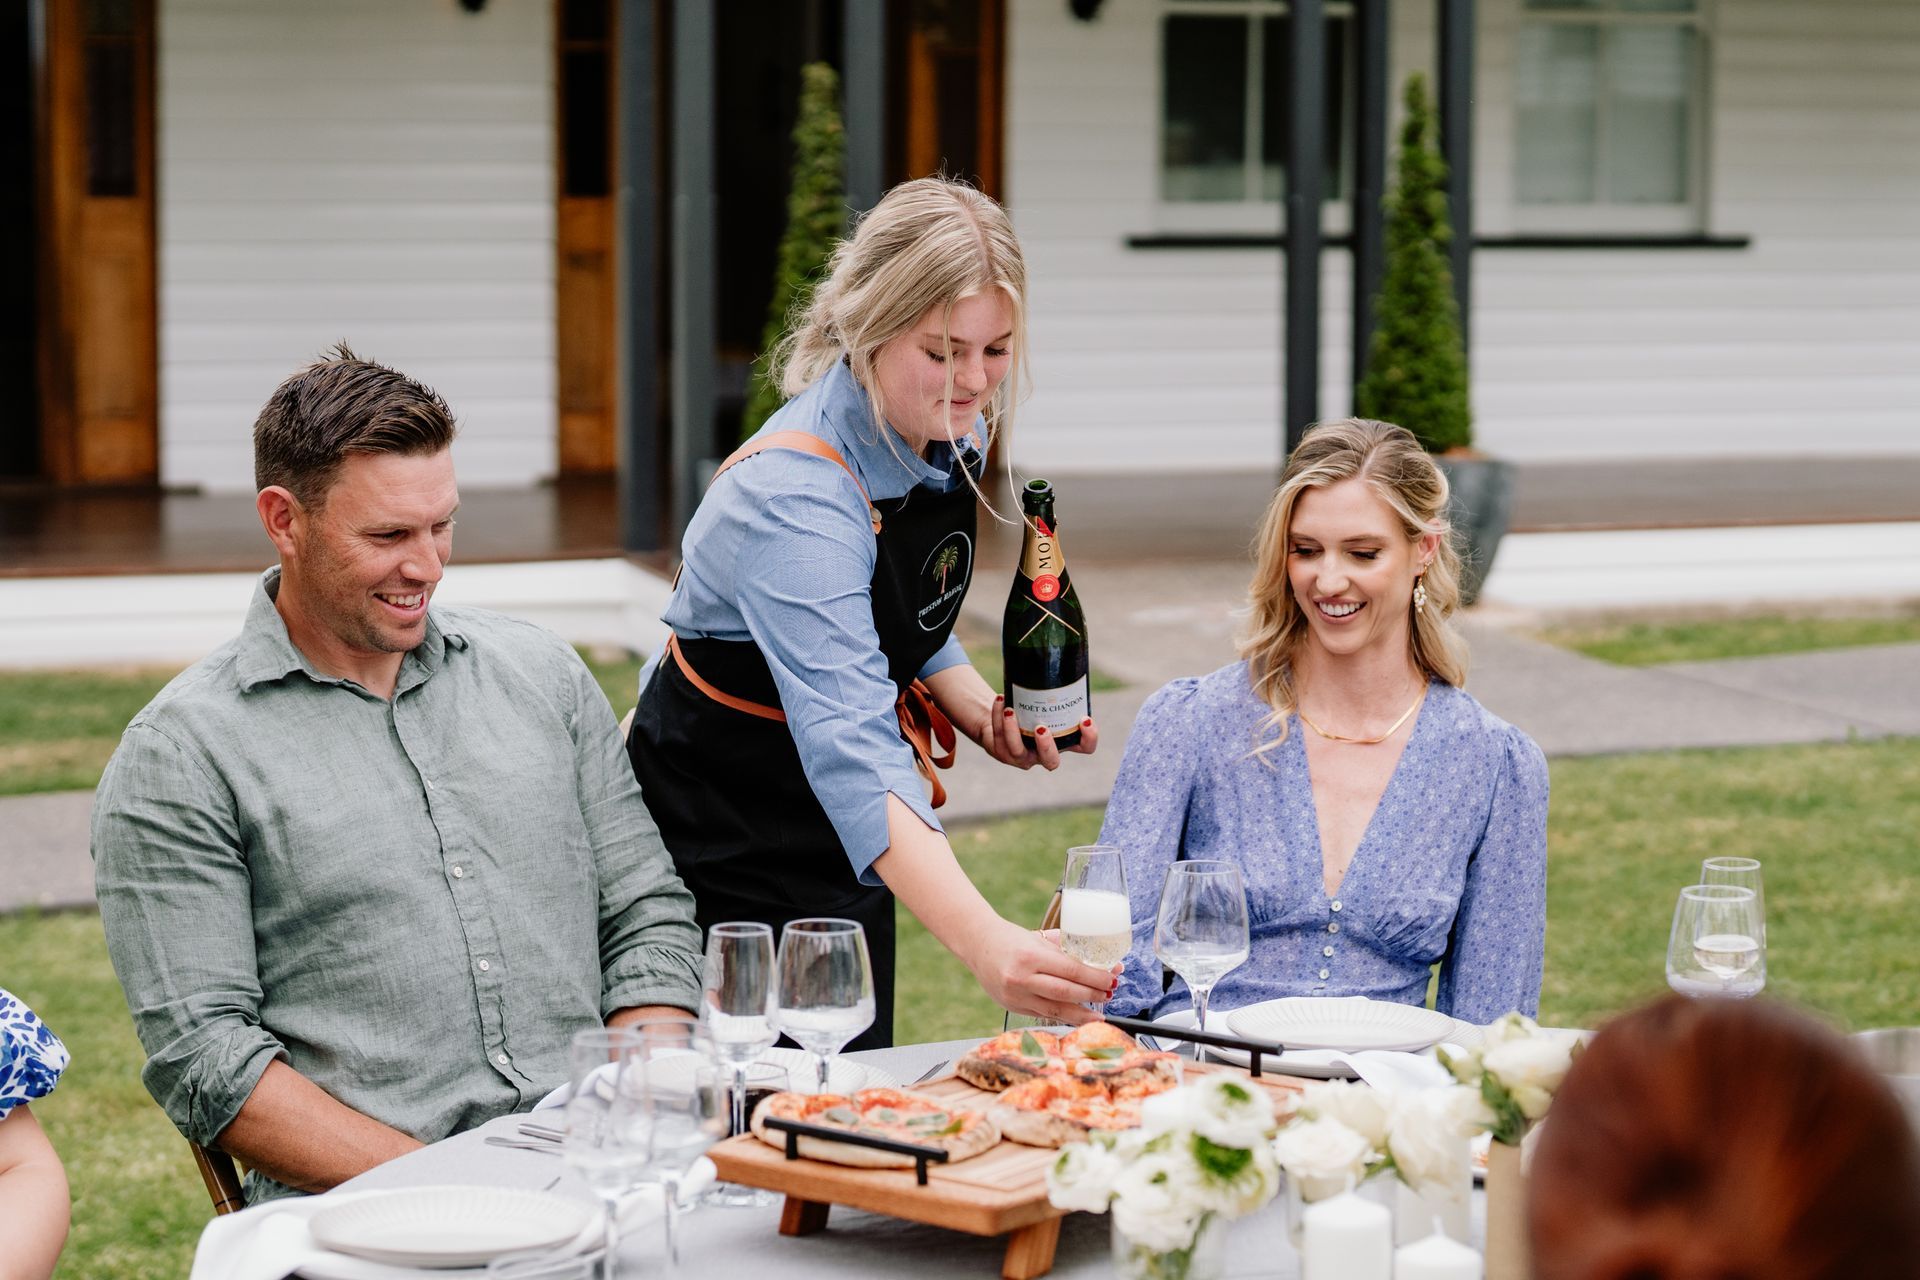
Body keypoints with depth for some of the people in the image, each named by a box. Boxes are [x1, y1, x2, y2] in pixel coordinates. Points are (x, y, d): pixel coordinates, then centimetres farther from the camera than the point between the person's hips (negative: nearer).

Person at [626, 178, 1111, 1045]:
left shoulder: (952, 428, -5)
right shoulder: (795, 495, -31)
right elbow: (848, 750, -43)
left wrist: (981, 712, -6)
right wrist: (981, 941, -55)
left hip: (843, 851, 8)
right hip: (722, 844, -7)